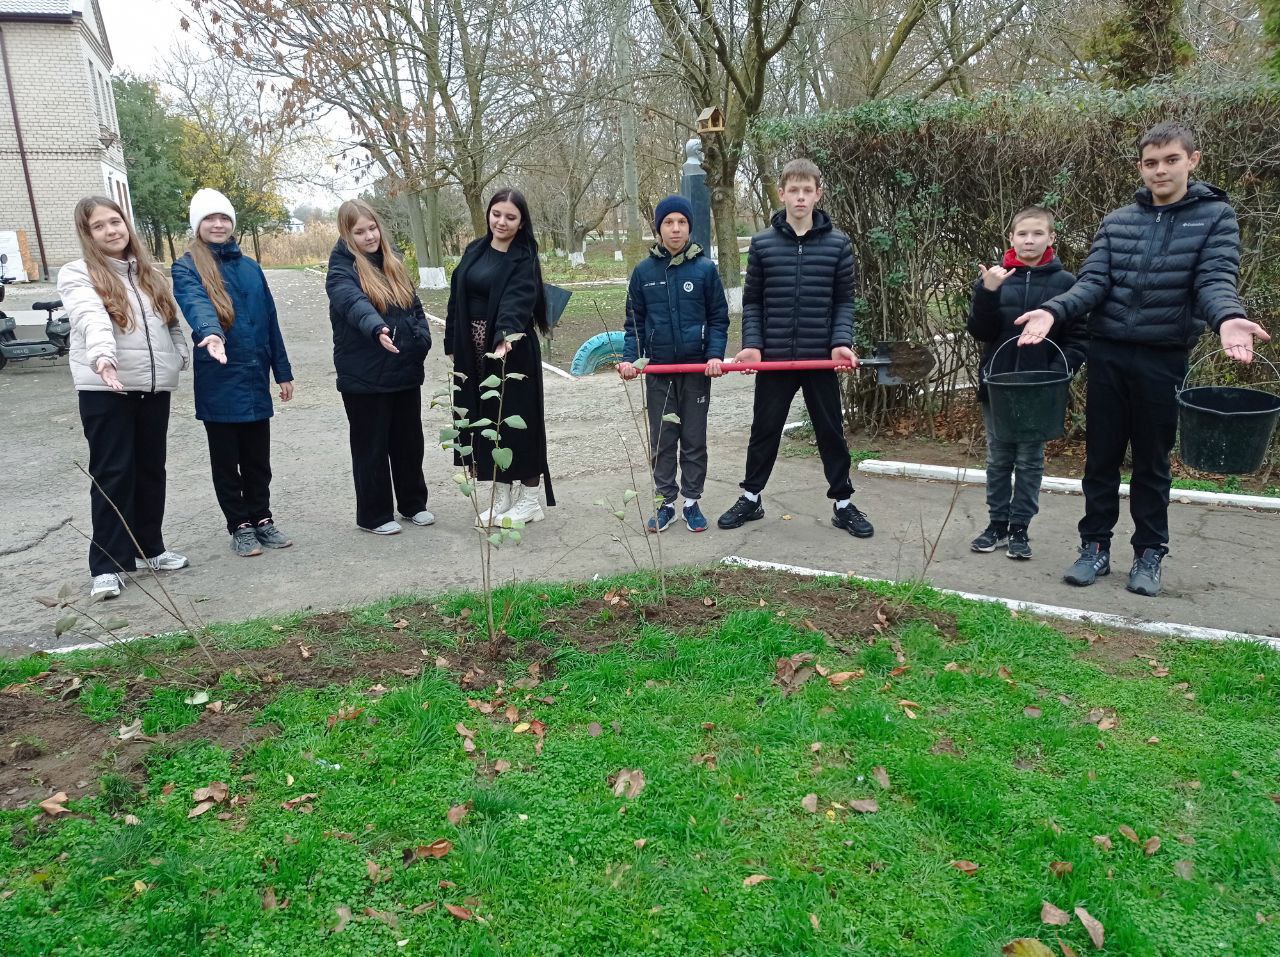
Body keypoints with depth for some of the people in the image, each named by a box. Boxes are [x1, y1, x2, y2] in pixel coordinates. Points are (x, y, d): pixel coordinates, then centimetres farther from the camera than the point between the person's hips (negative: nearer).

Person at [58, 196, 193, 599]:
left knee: (151, 470, 11)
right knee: (112, 474, -4)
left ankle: (149, 548, 24)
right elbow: (91, 318, -23)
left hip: (154, 387, 5)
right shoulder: (77, 274, -4)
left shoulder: (150, 273, 16)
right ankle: (107, 564, 2)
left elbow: (171, 321, 20)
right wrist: (102, 355, -41)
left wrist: (180, 356, 3)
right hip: (105, 390, -5)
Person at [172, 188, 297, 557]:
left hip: (255, 379, 4)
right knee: (226, 460, 7)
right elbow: (195, 303, -25)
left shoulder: (250, 267, 11)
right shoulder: (187, 268, -4)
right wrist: (210, 332, -47)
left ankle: (261, 519, 25)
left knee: (258, 458, 12)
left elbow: (270, 319, 13)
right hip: (219, 381, -4)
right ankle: (240, 526, 19)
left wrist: (282, 371, 12)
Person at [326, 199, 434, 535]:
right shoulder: (342, 271, -12)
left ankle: (414, 504, 31)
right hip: (365, 377, -6)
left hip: (405, 371, 6)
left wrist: (421, 338, -2)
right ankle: (373, 515, 17)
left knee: (409, 441, 15)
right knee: (371, 447, 4)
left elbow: (415, 305, 15)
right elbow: (354, 303, -33)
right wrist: (377, 328, -53)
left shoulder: (392, 263, 10)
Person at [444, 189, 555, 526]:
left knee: (517, 419, 0)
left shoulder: (524, 259, -8)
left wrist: (507, 336, -43)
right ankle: (501, 494, 20)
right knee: (486, 419, 9)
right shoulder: (474, 251, 10)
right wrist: (452, 345, 8)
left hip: (511, 350, -6)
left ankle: (529, 498, 12)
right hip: (474, 351, 6)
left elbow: (518, 300, -25)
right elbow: (457, 299, 13)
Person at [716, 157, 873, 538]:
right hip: (773, 357, 0)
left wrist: (841, 342, -12)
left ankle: (843, 504, 23)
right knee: (764, 430, 12)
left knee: (831, 432, 9)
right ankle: (751, 498, 28)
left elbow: (844, 300, 3)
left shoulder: (838, 244, 1)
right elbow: (751, 301, 4)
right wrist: (752, 344, -8)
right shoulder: (762, 243, 1)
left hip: (821, 357, 0)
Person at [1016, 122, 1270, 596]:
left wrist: (1227, 318, -33)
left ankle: (1149, 553, 21)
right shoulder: (1117, 222, 7)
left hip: (1164, 358, -2)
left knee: (1152, 462, 7)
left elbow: (1216, 280, -11)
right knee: (1101, 456, 8)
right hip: (1107, 354, 2)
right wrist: (1053, 311, -22)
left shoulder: (1215, 217, 1)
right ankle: (1096, 546, 20)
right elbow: (1093, 282, -3)